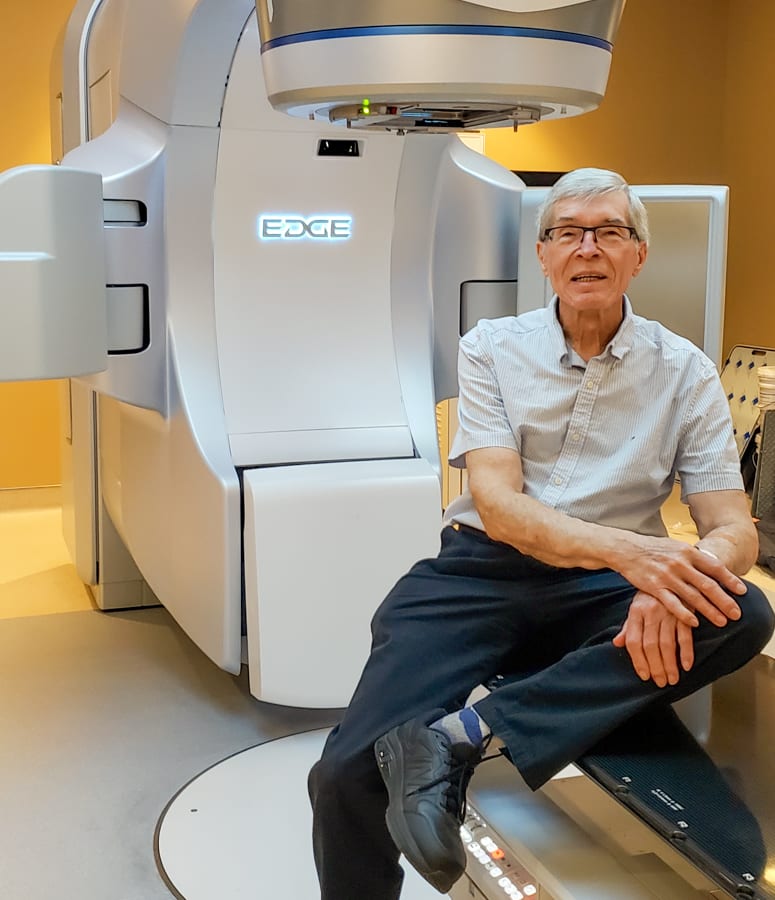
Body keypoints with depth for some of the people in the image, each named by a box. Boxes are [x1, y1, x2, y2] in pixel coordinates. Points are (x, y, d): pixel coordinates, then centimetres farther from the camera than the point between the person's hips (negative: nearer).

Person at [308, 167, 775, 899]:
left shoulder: (684, 372, 5)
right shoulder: (491, 349, 4)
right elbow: (498, 507, -10)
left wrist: (677, 578, -26)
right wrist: (628, 550, -28)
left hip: (603, 594, 2)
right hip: (482, 573, -1)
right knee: (348, 773, -24)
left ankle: (463, 735, -31)